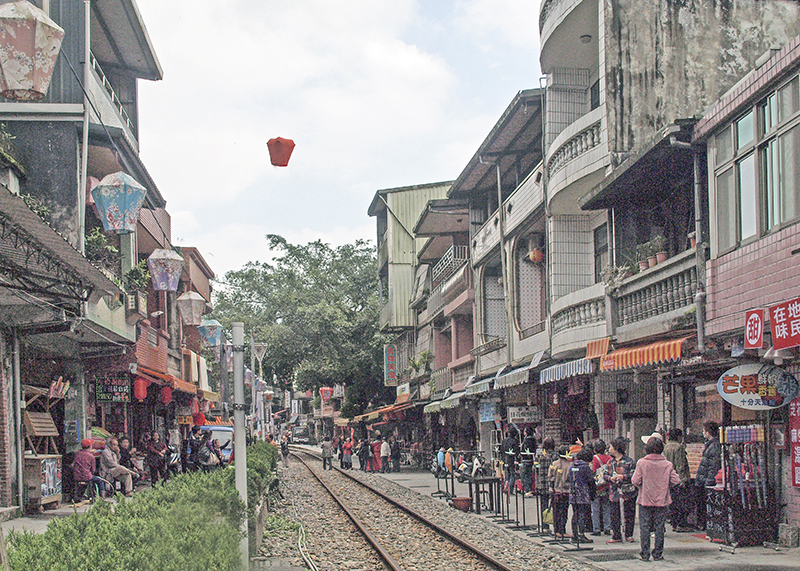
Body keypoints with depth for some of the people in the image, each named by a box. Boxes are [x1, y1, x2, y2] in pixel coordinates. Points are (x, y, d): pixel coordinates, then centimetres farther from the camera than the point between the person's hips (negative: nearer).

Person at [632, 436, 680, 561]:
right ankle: (658, 554, 10)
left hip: (645, 500, -1)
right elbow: (676, 481, -5)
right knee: (659, 527, 7)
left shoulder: (642, 463, -9)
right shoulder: (667, 464, -4)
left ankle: (645, 554, 6)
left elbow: (635, 481, -12)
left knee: (644, 527, 5)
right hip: (661, 500, 1)